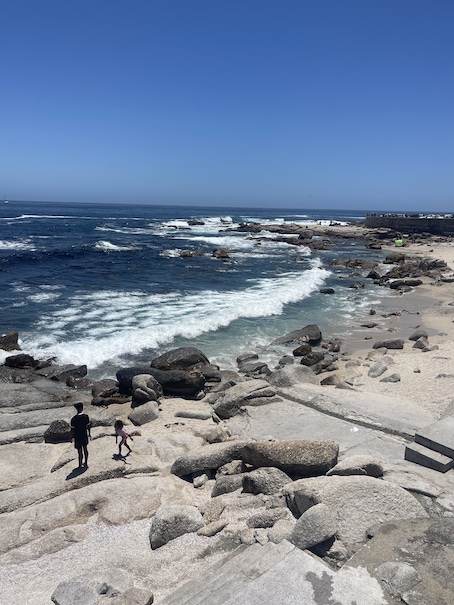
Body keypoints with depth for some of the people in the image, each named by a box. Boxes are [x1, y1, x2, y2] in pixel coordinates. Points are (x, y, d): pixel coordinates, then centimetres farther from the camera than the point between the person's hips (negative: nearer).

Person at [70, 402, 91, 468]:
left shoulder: (74, 419, -18)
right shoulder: (86, 416, -11)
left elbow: (73, 429, -12)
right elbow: (88, 426, -2)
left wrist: (73, 437, 2)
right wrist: (89, 434, 11)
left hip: (77, 437, -3)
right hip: (85, 436, 3)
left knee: (80, 451, 7)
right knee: (85, 449, 21)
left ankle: (80, 465, 21)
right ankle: (86, 463, 34)